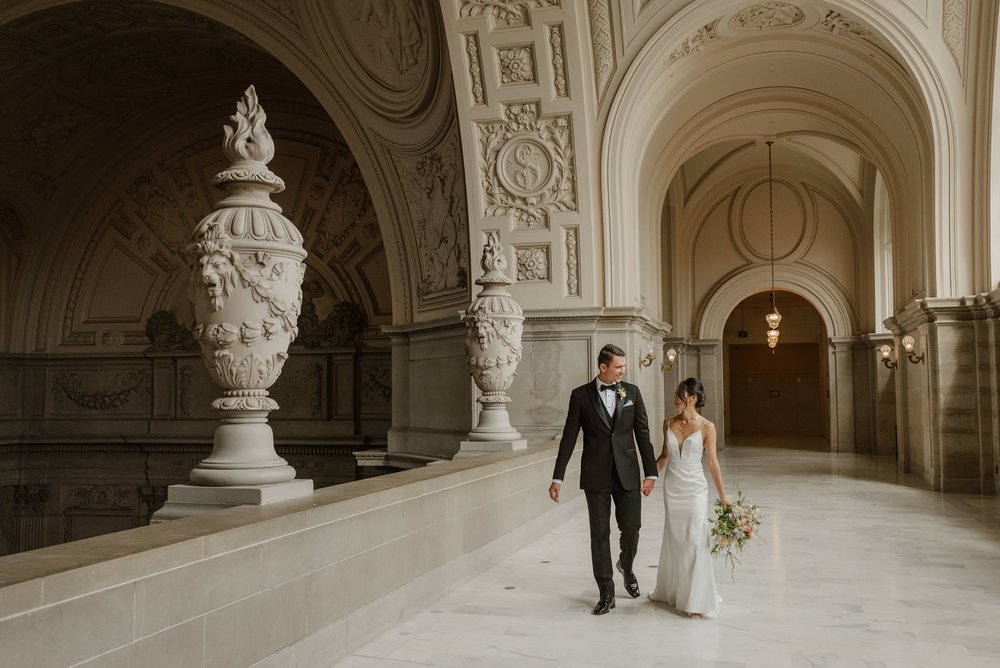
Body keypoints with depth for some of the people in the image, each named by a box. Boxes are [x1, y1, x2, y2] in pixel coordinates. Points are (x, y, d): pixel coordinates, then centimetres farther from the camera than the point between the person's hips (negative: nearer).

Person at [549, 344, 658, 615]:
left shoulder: (632, 392, 4)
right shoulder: (581, 395, -2)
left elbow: (643, 434, 4)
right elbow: (568, 438, -1)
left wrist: (651, 472, 0)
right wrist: (557, 478, -3)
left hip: (627, 474, 1)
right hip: (596, 477, -1)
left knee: (631, 529, 4)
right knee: (600, 534, 4)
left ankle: (626, 567, 37)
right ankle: (606, 593, 17)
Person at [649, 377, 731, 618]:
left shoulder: (706, 427, -10)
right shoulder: (669, 423, 1)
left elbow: (713, 463, -5)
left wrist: (723, 495, -4)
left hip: (695, 489, -4)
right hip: (672, 488, 4)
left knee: (695, 541, -5)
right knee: (673, 540, 13)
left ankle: (696, 600, 5)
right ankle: (671, 591, 30)